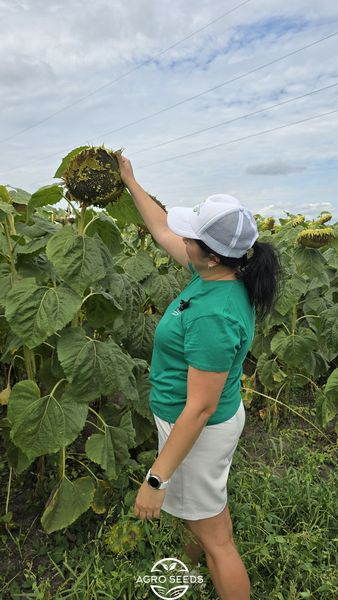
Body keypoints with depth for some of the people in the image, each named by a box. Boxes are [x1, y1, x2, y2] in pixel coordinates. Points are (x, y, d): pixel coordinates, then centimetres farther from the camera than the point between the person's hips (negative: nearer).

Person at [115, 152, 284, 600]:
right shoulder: (219, 272, -8)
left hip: (198, 429, -10)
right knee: (204, 504, 34)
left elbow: (199, 408, -30)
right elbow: (163, 233, 6)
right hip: (217, 417, 10)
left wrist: (156, 479, -22)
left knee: (215, 536, 14)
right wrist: (130, 181, 15)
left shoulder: (214, 316, -35)